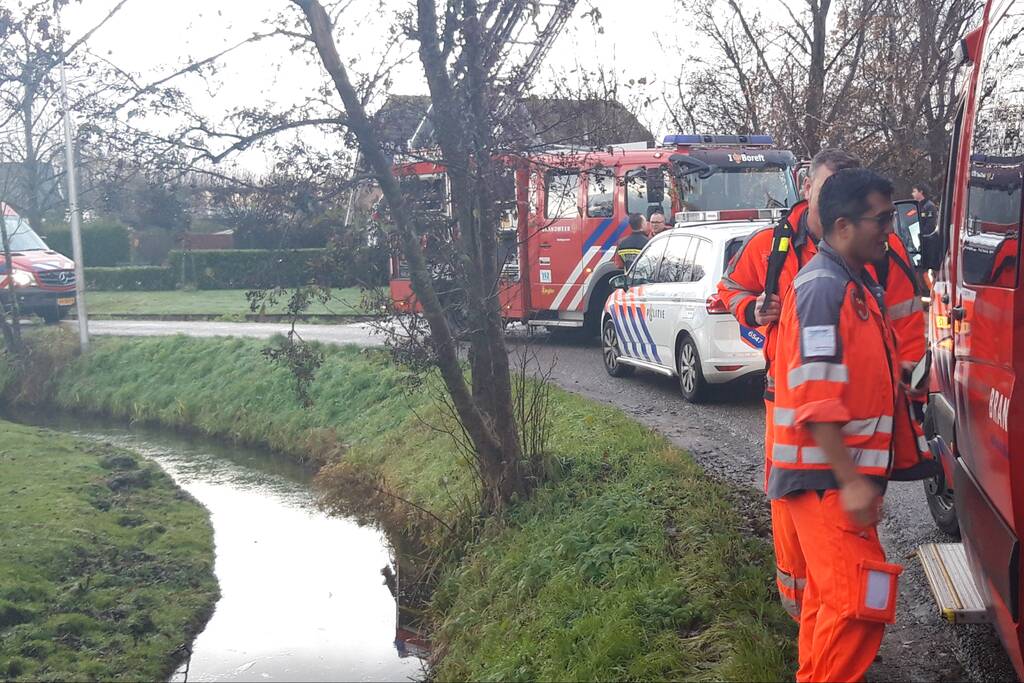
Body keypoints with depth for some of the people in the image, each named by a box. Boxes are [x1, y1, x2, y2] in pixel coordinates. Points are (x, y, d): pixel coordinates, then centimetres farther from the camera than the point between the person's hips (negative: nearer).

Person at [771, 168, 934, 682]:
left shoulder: (856, 284, 14)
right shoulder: (823, 287, -18)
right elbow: (816, 399, -24)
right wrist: (850, 481, -25)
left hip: (844, 473, 10)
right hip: (826, 477, -10)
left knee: (831, 591, 19)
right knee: (859, 599, -13)